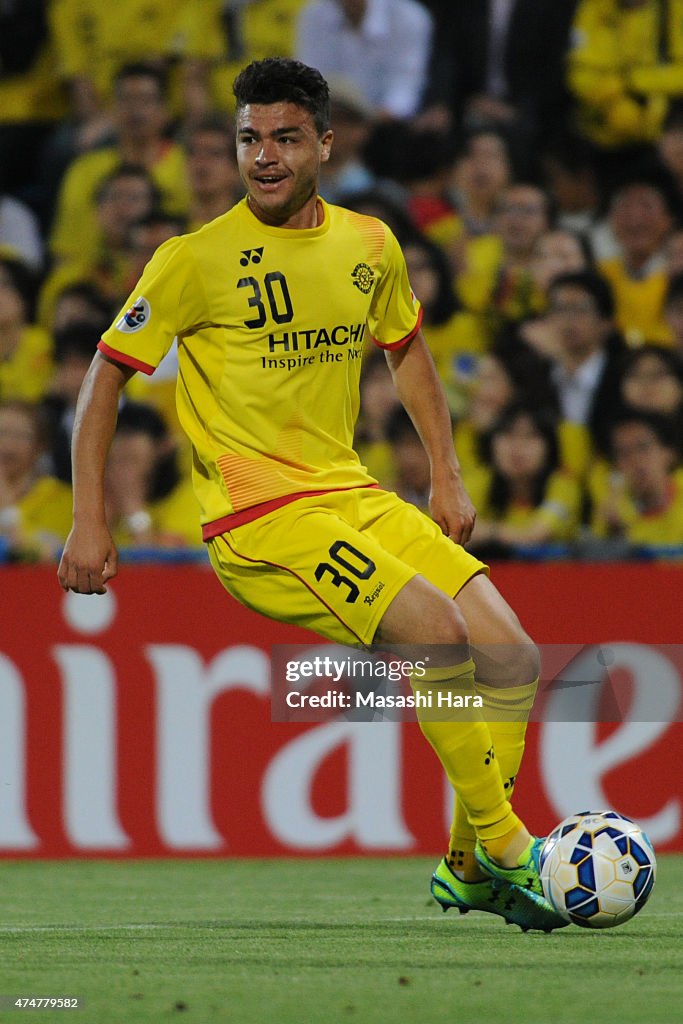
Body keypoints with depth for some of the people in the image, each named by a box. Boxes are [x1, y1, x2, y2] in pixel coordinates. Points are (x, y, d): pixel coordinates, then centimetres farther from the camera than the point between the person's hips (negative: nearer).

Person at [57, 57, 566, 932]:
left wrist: (446, 477, 21)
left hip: (352, 497, 6)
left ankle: (468, 869, 10)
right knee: (436, 629, -25)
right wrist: (89, 522, -6)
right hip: (256, 522, -6)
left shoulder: (368, 246, 8)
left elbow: (406, 349, 26)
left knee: (511, 655, -6)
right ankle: (503, 846, -12)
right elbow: (108, 372, -2)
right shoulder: (195, 259, -8)